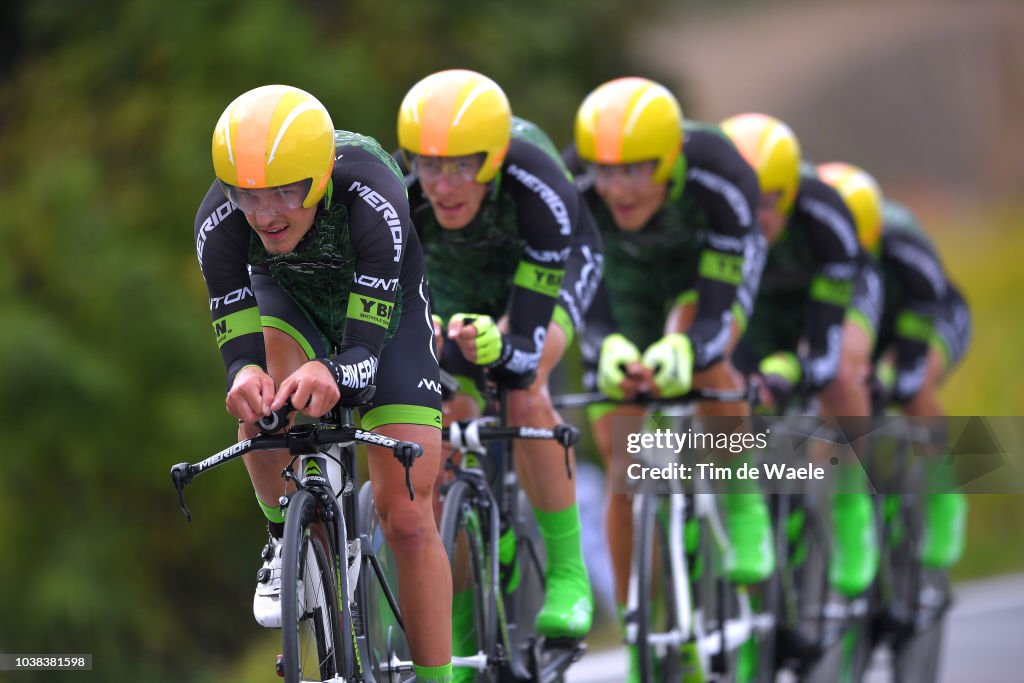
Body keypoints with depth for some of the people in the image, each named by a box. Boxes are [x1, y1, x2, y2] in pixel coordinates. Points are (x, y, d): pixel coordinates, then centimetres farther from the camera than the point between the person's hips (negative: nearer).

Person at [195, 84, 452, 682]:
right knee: (259, 390, -34)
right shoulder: (220, 218, -33)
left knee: (407, 520, -9)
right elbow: (238, 346, -32)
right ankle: (286, 542, -10)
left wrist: (333, 373, -65)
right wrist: (245, 375, -56)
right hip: (288, 298, 2)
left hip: (382, 303, -2)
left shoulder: (371, 195, -40)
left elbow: (365, 348, -42)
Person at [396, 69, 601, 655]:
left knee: (524, 391, -28)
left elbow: (524, 352, -43)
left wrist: (496, 349, -64)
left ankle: (567, 571, -15)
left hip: (548, 263, -3)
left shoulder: (537, 188, -42)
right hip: (453, 279, 3)